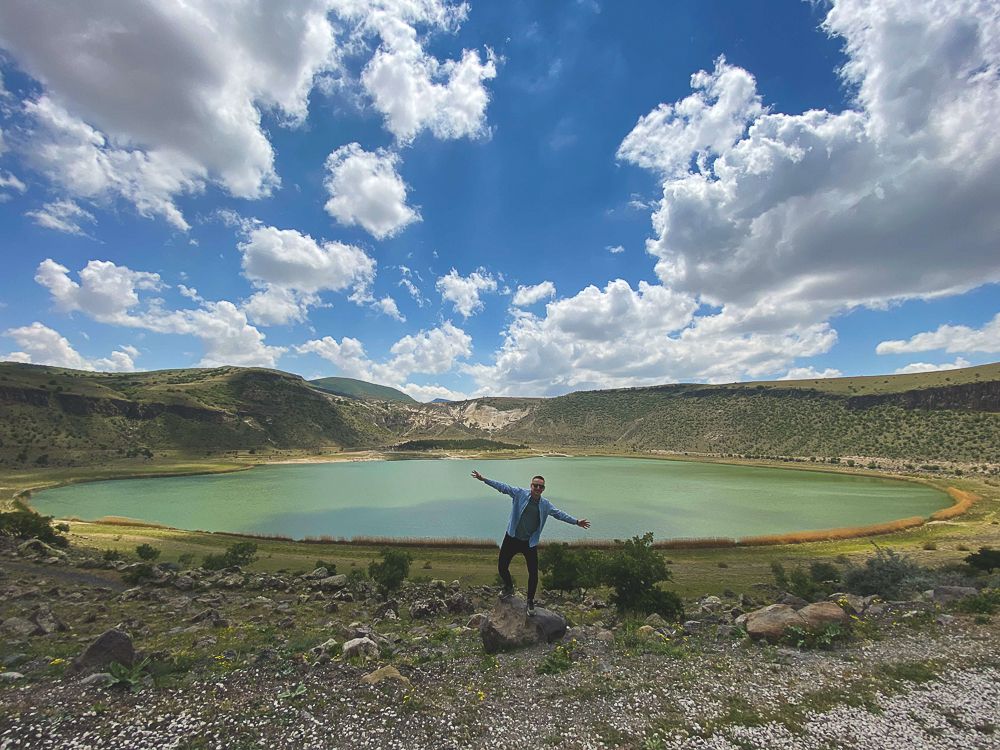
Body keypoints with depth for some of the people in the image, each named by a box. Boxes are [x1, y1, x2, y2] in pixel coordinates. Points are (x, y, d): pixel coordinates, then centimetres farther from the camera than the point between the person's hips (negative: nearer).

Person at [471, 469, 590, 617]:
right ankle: (509, 588, 39)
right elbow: (503, 487, -9)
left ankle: (530, 601, 25)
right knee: (502, 567, 6)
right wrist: (483, 479, -14)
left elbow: (559, 514, 13)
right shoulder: (519, 493, -8)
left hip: (530, 543, 1)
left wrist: (576, 522, 14)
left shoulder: (545, 505, 1)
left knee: (533, 573, 0)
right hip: (512, 539, -1)